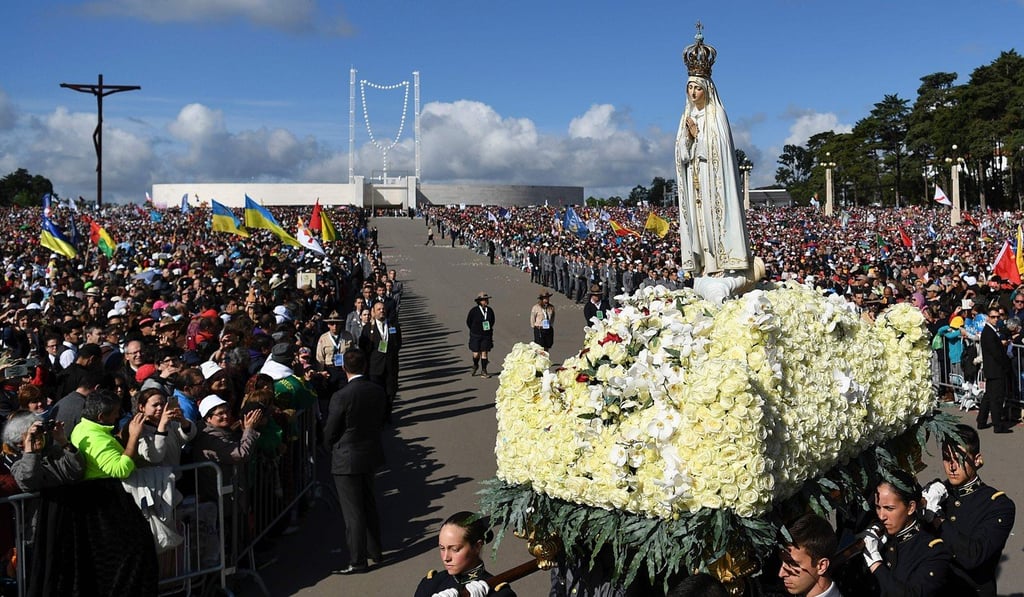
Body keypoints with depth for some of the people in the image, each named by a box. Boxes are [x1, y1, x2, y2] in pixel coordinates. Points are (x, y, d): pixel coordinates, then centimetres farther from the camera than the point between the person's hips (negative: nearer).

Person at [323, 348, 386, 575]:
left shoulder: (341, 397, -22)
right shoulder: (378, 391, -4)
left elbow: (330, 432, -12)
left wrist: (331, 448, 8)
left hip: (347, 460, -6)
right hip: (372, 454, 7)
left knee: (353, 511, 4)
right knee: (369, 504, 22)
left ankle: (357, 561, 12)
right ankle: (375, 551, 33)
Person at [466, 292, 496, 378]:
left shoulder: (490, 311, -1)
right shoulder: (474, 311, -12)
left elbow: (492, 321, 16)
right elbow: (468, 322, 2)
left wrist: (488, 329, 10)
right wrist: (475, 330, 8)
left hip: (486, 336, 2)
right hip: (475, 336, -2)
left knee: (484, 353, 1)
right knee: (476, 354, -1)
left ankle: (483, 371, 10)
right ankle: (475, 366, 30)